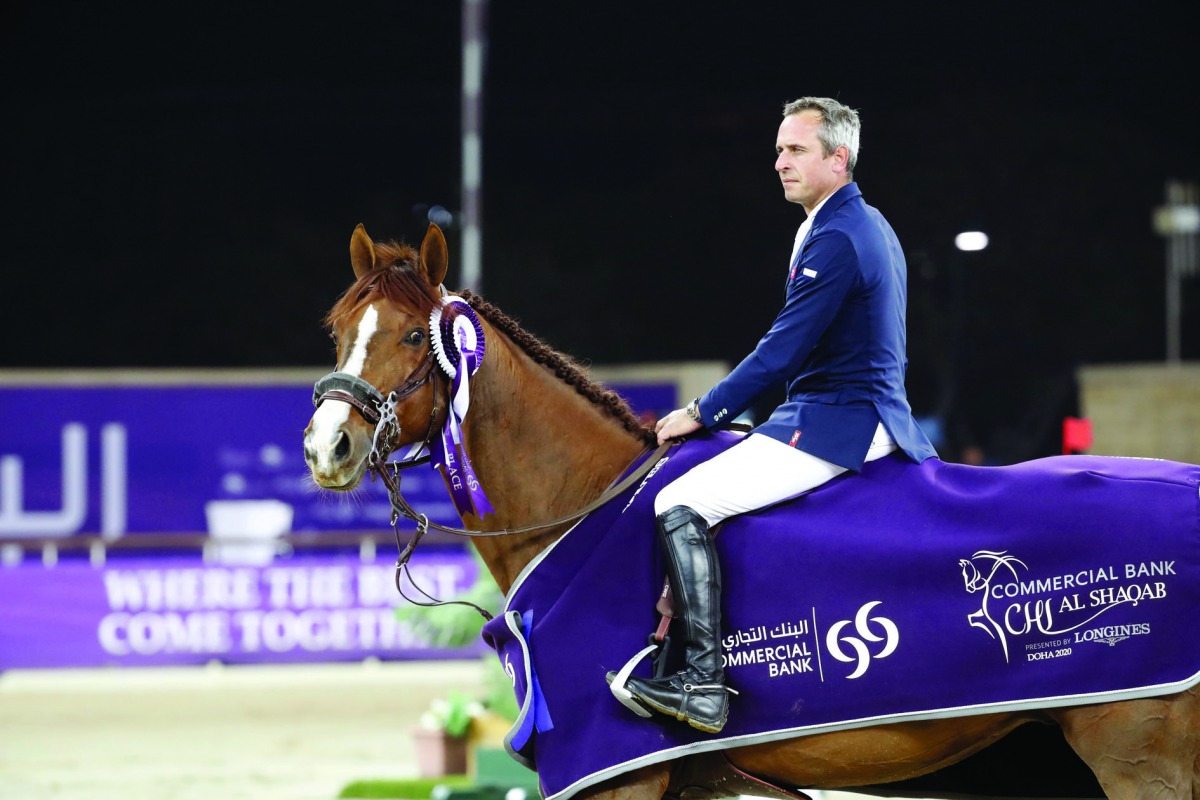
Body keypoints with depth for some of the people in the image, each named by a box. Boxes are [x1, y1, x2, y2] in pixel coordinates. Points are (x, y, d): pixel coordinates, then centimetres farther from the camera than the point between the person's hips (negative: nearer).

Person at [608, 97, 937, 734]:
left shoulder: (835, 241, -17)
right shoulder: (872, 228, 17)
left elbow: (782, 351, -18)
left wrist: (703, 414, -9)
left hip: (833, 424, -11)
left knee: (679, 505, -19)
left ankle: (704, 685, -26)